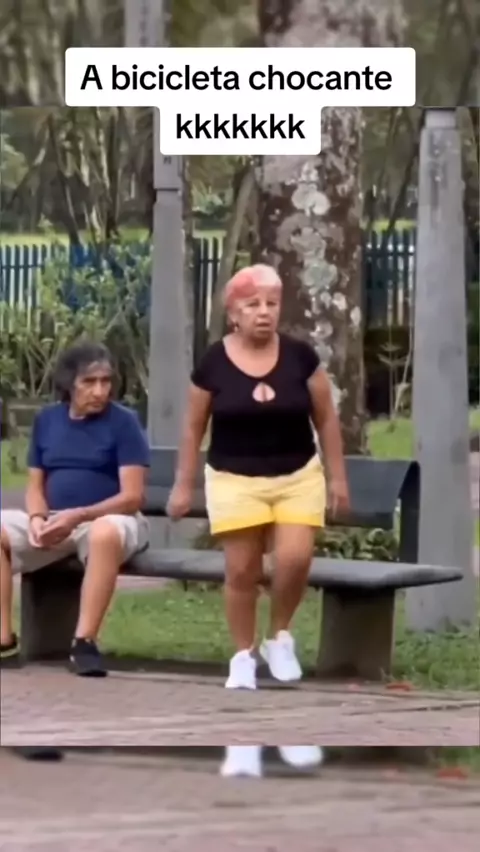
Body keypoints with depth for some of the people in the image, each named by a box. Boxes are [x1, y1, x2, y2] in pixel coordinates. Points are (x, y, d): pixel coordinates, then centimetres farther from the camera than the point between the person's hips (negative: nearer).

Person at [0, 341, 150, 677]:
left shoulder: (123, 422, -5)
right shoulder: (46, 419, 10)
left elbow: (132, 497, -11)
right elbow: (36, 485, 12)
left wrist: (77, 516, -23)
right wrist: (38, 518, -12)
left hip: (109, 520, -5)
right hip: (54, 522, 5)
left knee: (104, 534, -41)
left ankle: (85, 641, -37)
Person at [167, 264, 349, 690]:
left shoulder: (300, 356, -3)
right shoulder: (214, 362, -5)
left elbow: (326, 418, 6)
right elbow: (194, 427, 5)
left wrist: (337, 477, 5)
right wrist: (184, 485, 6)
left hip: (297, 477, 1)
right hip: (235, 480, -1)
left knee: (295, 559, -15)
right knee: (242, 570, -1)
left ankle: (280, 636, 9)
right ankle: (243, 655, 13)